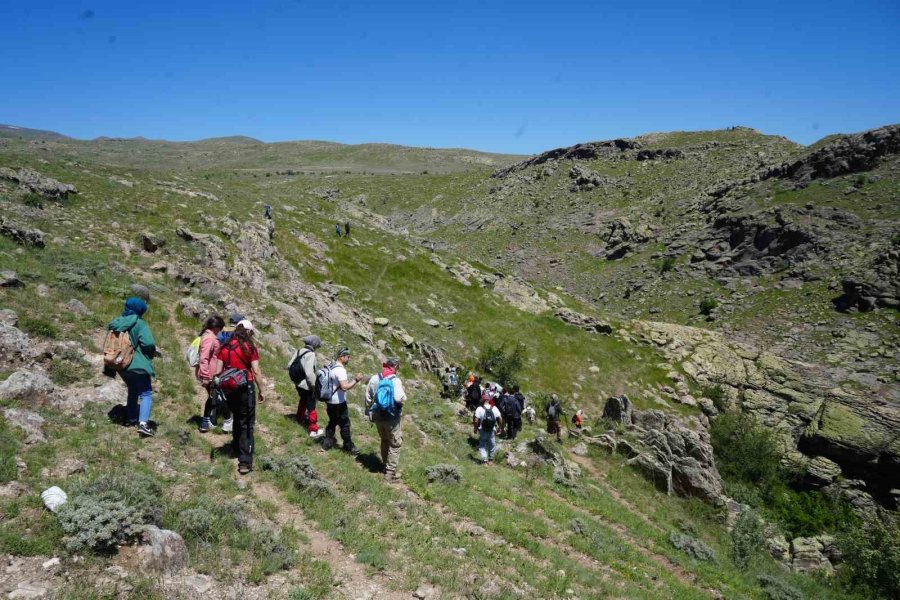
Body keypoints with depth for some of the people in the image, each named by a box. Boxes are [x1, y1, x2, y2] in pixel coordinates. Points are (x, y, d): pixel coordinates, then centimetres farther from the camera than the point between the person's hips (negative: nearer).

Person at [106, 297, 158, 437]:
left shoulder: (117, 323, 7)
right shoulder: (140, 323, -13)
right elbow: (148, 343, -24)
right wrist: (153, 352, -3)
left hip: (121, 365, 7)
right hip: (138, 365, -7)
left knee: (132, 391, 25)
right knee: (146, 393, -2)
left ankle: (131, 419, 32)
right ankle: (143, 423, -16)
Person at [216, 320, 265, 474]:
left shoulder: (225, 347, 6)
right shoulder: (250, 347, -8)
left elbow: (219, 370, 6)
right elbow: (256, 371, -11)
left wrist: (221, 387, 16)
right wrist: (261, 391, -2)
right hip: (245, 387, -5)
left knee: (237, 417, 27)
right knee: (247, 424, 0)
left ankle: (236, 447, 42)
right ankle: (245, 462, -2)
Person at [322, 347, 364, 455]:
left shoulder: (331, 367, 7)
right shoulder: (340, 370, -23)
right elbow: (345, 387, -31)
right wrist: (356, 380, -23)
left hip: (330, 401, 9)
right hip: (339, 403, -9)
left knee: (332, 422, 22)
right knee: (345, 424, 4)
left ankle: (328, 442, 31)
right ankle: (349, 447, 15)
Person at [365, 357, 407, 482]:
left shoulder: (374, 379, 1)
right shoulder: (395, 381, -18)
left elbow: (368, 398, 9)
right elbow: (399, 398, -29)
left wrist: (369, 412, 21)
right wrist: (403, 393, -8)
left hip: (377, 416, 6)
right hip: (391, 417, -6)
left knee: (385, 441, 25)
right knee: (395, 444, 7)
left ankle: (385, 465, 38)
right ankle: (390, 473, 7)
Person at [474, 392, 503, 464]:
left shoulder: (479, 409, -14)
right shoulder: (494, 408, -7)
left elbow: (476, 421, -17)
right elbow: (500, 419, -5)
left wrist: (475, 428, -2)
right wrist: (500, 427, 9)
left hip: (482, 431, -2)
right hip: (492, 431, 2)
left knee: (482, 445, 9)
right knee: (492, 444, 18)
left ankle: (484, 459, -3)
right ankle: (491, 459, 31)